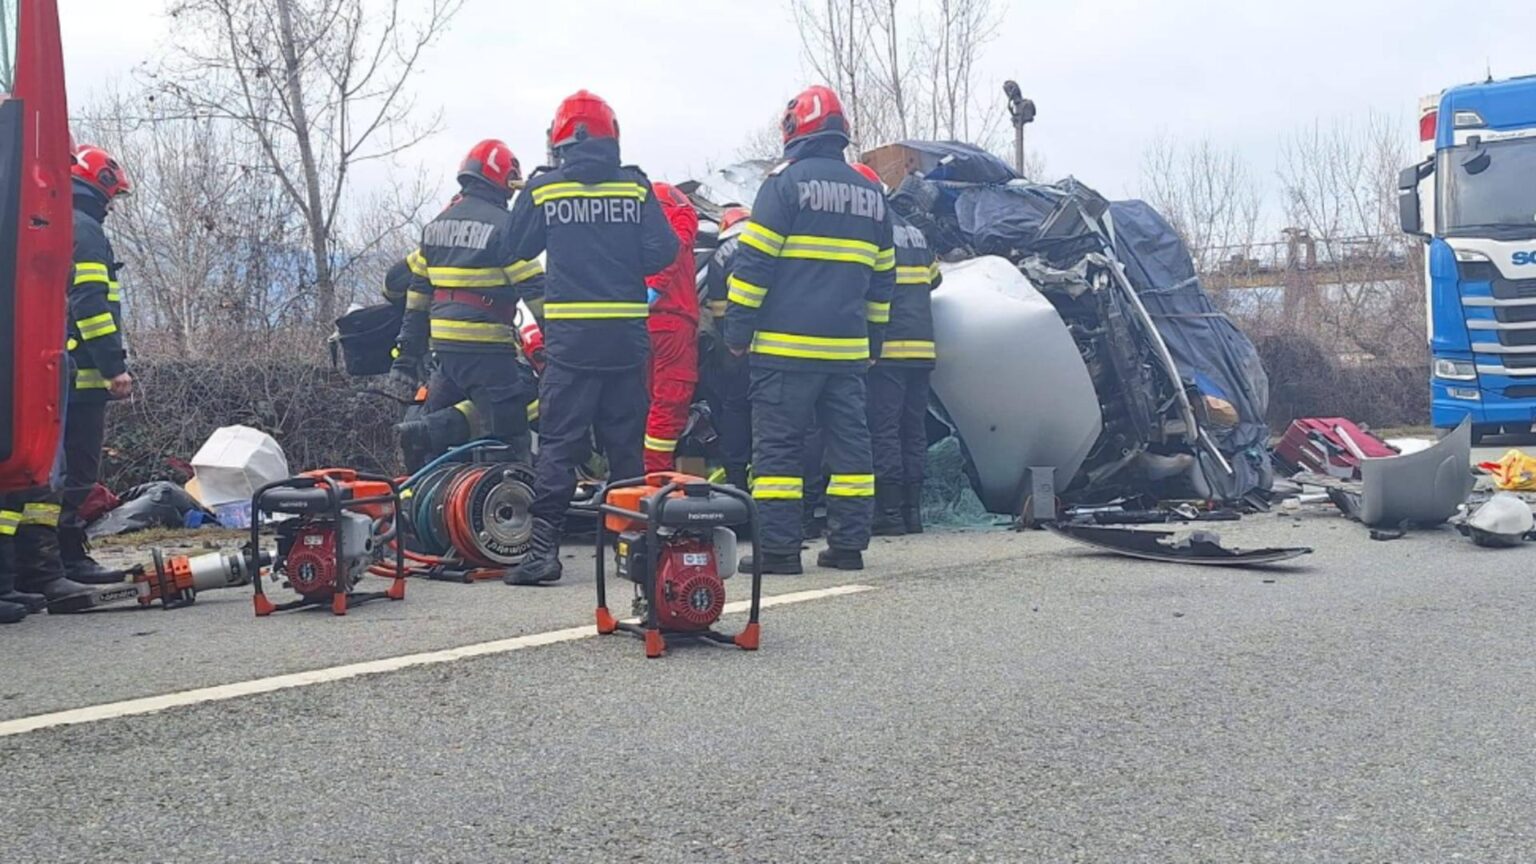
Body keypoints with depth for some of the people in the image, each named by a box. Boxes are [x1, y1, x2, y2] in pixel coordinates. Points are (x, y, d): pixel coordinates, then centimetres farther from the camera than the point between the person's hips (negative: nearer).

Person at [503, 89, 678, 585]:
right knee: (626, 442, 11)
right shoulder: (635, 187, 1)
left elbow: (519, 248, 10)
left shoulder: (542, 189, 0)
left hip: (570, 334, -2)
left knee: (558, 443, 0)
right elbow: (662, 252, -3)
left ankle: (544, 548, -5)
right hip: (627, 333, 2)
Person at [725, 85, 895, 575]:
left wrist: (738, 330, -5)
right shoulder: (871, 194, 15)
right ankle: (848, 544, 12)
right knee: (849, 442, 9)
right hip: (848, 348, 6)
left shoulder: (786, 181, -4)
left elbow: (754, 262, -9)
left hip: (786, 345, -6)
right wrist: (872, 340, 24)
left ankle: (778, 547, -4)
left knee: (778, 443, -2)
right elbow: (882, 278, 19)